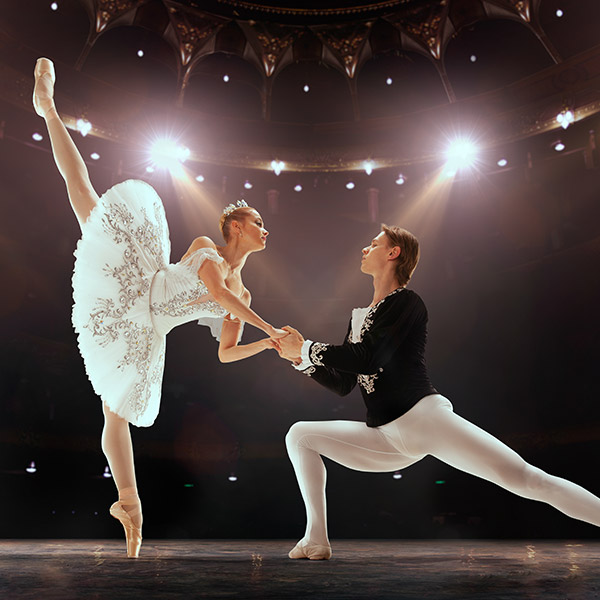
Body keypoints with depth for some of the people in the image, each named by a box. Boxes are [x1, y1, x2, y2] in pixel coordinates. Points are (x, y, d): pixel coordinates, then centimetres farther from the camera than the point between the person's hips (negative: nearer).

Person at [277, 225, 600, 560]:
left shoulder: (406, 302, -4)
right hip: (387, 438, 7)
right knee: (299, 435, 5)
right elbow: (343, 384, 20)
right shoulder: (360, 317, 19)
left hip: (424, 417, -7)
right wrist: (301, 358, 10)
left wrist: (307, 348, -8)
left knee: (524, 478, -17)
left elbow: (366, 359, -18)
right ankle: (317, 540, 3)